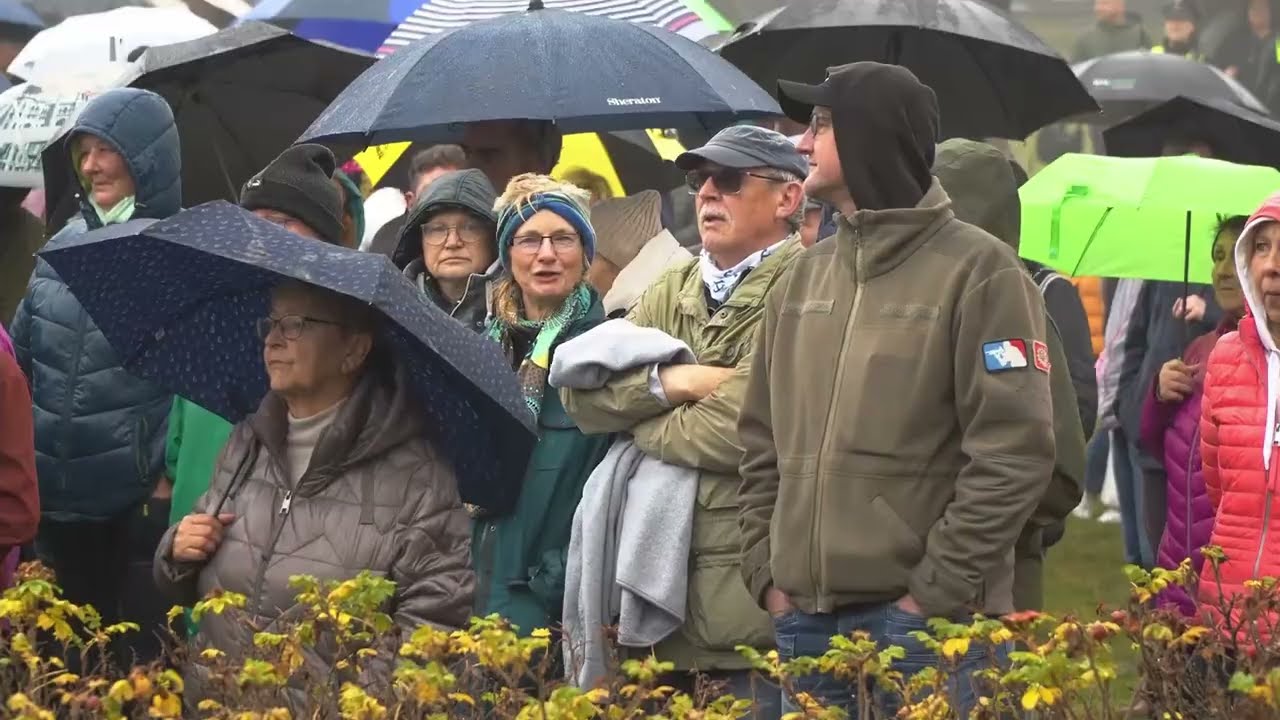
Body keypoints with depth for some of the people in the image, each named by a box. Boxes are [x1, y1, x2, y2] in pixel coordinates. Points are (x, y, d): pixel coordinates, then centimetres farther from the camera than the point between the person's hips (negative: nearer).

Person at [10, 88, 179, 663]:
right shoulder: (62, 248, 11)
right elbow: (20, 361, 17)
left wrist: (169, 471, -14)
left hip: (144, 507, -6)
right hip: (56, 506, 6)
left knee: (143, 655, 0)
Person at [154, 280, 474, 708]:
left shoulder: (415, 477, -6)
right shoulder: (247, 445, 13)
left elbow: (435, 623, -10)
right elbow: (181, 590, 23)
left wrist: (347, 700, -17)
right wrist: (178, 557, 3)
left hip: (333, 710, -5)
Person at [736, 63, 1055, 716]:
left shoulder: (977, 271, -5)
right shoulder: (805, 276, 15)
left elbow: (1014, 453, -11)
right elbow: (763, 441, 19)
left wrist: (936, 590, -14)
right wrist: (769, 573, 7)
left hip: (925, 622, -6)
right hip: (802, 619, 6)